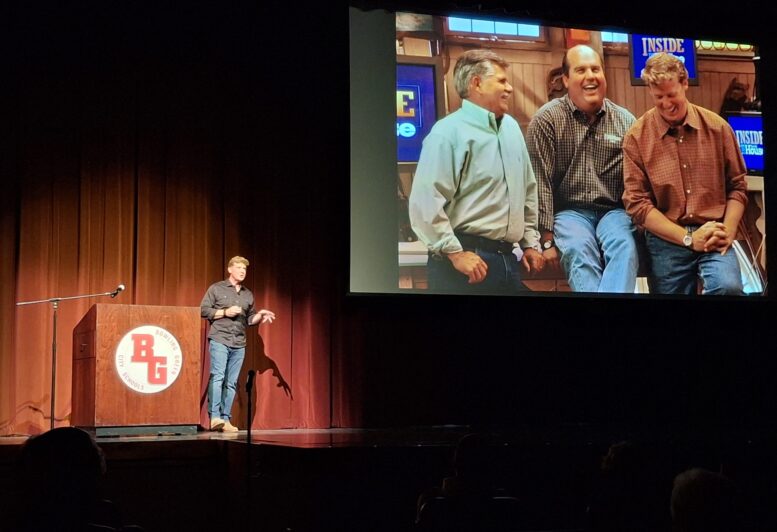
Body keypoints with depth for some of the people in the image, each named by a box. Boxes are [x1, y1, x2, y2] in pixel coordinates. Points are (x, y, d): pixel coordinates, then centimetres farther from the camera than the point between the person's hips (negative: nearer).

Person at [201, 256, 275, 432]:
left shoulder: (248, 294, 17)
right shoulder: (216, 289, 4)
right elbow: (203, 310, -1)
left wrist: (260, 316, 0)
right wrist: (224, 312, -10)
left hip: (239, 344, 5)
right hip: (220, 340, -5)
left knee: (231, 383, 3)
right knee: (217, 377, -16)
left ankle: (225, 420, 4)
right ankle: (214, 417, -19)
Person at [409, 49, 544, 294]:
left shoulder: (511, 127, 15)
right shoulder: (449, 132, -10)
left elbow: (528, 189, 24)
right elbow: (425, 201, -18)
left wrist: (530, 242, 21)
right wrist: (455, 253, -19)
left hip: (508, 258, 8)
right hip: (468, 260, -7)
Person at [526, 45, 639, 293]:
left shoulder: (625, 121, 8)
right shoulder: (547, 120, -2)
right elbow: (540, 183, -4)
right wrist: (547, 238, -8)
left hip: (613, 211, 2)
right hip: (569, 211, -2)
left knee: (625, 247, -30)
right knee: (579, 251, -33)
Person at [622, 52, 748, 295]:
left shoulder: (717, 127, 6)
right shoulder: (637, 137, 0)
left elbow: (737, 186, 12)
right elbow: (636, 202, -4)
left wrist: (728, 231, -6)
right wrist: (688, 238, -11)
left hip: (714, 239, 0)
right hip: (667, 241, 0)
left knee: (728, 286, -28)